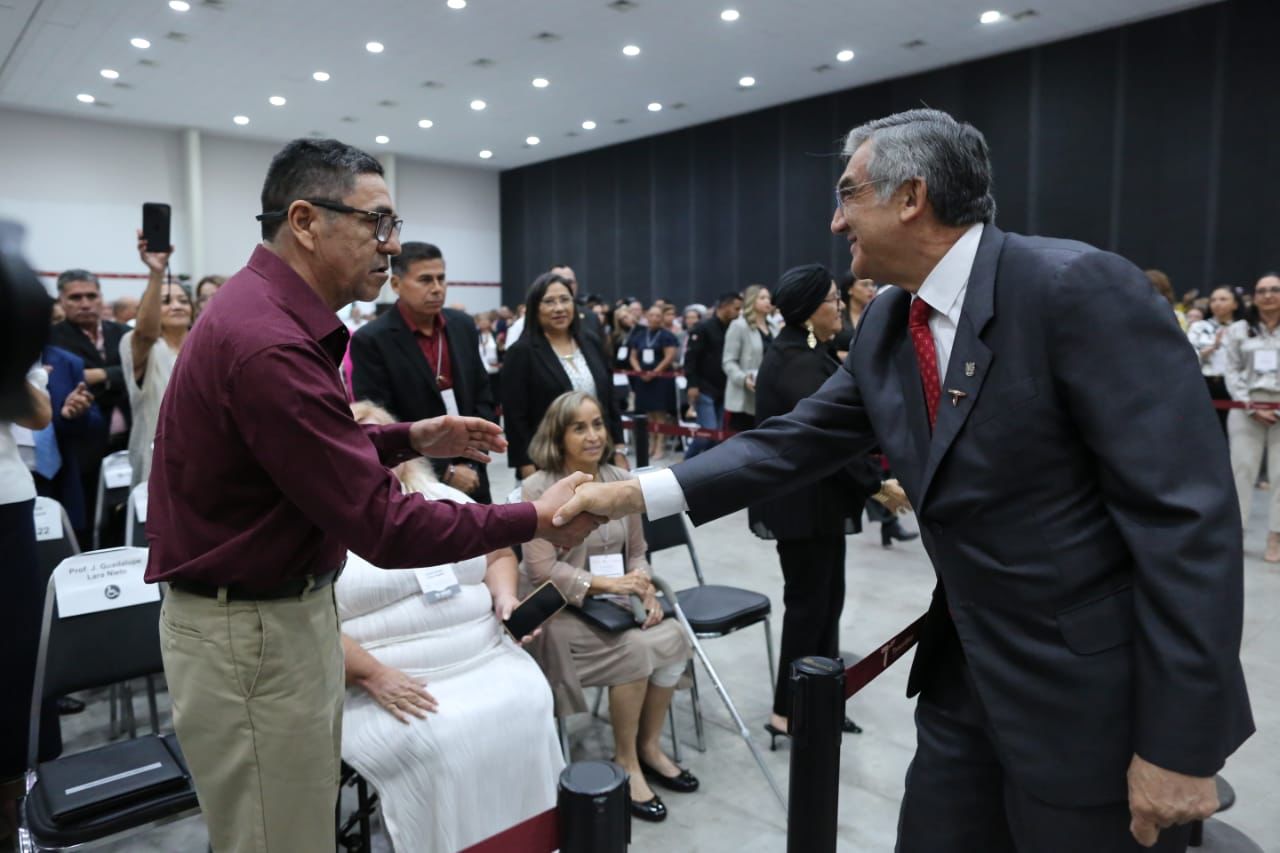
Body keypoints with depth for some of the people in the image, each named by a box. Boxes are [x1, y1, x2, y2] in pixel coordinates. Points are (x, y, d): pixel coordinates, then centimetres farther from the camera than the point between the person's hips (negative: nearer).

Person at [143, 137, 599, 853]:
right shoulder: (269, 343, -27)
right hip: (251, 632, -9)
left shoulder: (271, 311, 7)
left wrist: (412, 438, 6)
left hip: (286, 608, 10)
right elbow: (382, 526, -27)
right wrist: (535, 519, -19)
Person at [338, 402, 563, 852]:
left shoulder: (443, 498, 14)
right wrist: (373, 676, -21)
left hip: (488, 660, 4)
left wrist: (505, 596, -1)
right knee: (434, 741, -29)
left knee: (529, 708, -19)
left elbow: (499, 553, 21)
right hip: (382, 686, -4)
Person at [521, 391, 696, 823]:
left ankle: (649, 746, 2)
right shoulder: (539, 488, -11)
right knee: (637, 651, -28)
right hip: (563, 610, -5)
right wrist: (606, 583, -25)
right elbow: (541, 569, -15)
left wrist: (646, 592, -12)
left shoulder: (619, 479, 4)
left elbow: (637, 552, 9)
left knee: (674, 639, -20)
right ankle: (625, 761, -5)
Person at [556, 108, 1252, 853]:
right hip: (967, 669, 7)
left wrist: (1178, 743, -19)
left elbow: (1188, 516, -21)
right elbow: (795, 444, 4)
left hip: (1093, 689, -6)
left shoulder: (1080, 288, -20)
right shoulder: (886, 327, 3)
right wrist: (638, 493, -4)